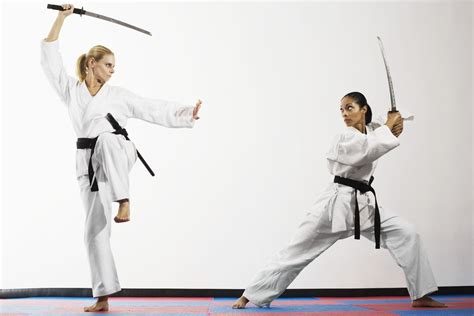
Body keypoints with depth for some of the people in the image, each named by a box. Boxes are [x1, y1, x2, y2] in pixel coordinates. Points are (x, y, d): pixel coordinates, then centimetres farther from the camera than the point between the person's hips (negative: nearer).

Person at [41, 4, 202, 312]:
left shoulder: (118, 95, 6)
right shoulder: (71, 90, 7)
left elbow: (156, 110, 4)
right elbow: (50, 57, 1)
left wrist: (188, 114, -7)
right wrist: (61, 18, -4)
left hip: (118, 153, -2)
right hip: (90, 163, 2)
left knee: (107, 138, -40)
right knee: (95, 230, 0)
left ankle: (124, 202, -41)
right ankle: (103, 296, 9)